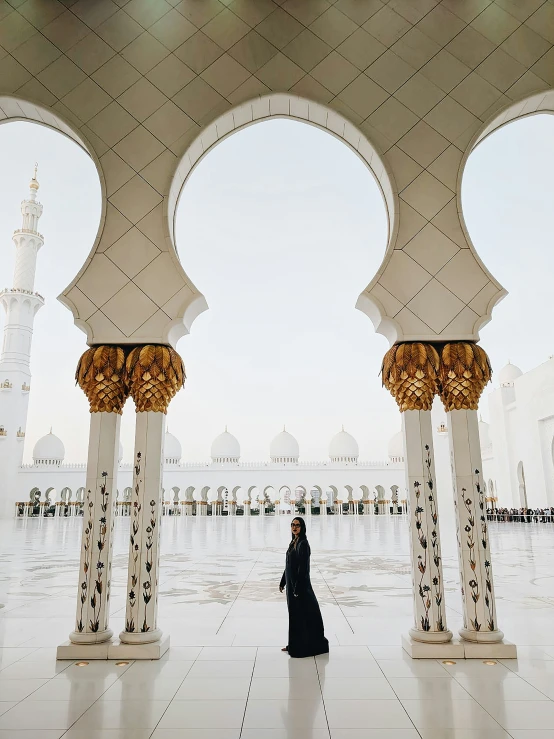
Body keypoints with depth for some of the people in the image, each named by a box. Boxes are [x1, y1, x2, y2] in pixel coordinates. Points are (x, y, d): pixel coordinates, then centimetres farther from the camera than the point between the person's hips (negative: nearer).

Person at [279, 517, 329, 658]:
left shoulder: (303, 544, -17)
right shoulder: (293, 542, 10)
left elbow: (303, 567, -21)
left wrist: (297, 588, -22)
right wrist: (283, 582, 18)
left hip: (300, 584, -9)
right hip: (291, 582, 9)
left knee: (301, 614, 0)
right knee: (294, 614, 16)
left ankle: (303, 647, 10)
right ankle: (294, 644, 26)